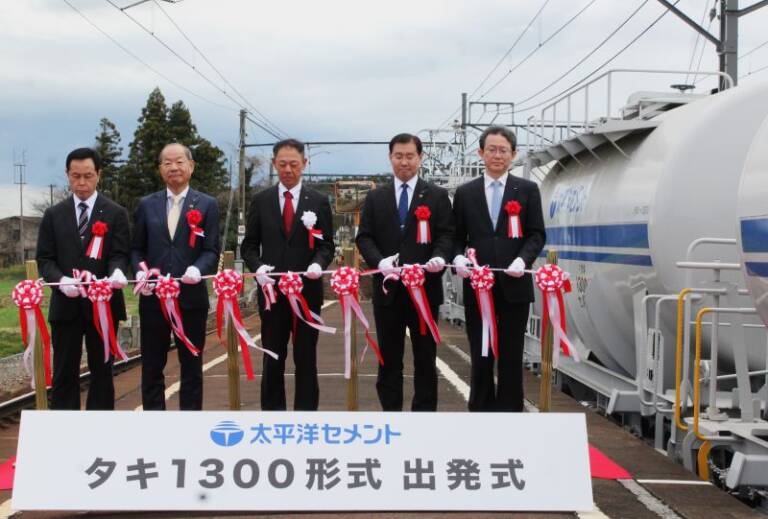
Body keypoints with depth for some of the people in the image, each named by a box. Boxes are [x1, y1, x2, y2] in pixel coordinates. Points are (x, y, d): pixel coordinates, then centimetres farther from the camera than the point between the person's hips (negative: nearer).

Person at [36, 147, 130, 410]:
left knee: (102, 371, 6)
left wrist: (117, 272, -26)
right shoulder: (53, 214, 8)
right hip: (65, 304, 1)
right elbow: (45, 258, 5)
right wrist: (61, 280, -16)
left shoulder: (116, 213, 3)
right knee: (64, 373, 5)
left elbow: (120, 254, -2)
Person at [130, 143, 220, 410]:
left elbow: (212, 250, -2)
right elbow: (137, 249, 10)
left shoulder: (207, 205, 3)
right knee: (152, 366, 7)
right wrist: (140, 271, -10)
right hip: (153, 297, 2)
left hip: (191, 296, -2)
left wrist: (197, 269, -21)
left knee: (191, 365, 7)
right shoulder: (146, 205, 9)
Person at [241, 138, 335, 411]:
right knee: (272, 358, 7)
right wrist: (258, 267, -12)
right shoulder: (261, 200, 6)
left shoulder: (319, 201, 4)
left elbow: (326, 244, 3)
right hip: (271, 289, 1)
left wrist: (318, 263, -18)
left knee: (306, 357, 5)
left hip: (307, 289, -1)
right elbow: (249, 245, 7)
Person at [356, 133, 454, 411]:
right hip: (388, 287, 2)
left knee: (425, 357, 5)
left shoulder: (437, 196, 6)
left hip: (424, 286, -1)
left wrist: (440, 257, -22)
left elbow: (447, 234, -1)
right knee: (389, 357, 7)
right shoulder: (375, 197, 11)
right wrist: (380, 261, -15)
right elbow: (364, 237, 4)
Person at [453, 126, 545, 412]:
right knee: (480, 355, 7)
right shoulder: (465, 192, 10)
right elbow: (457, 236, 9)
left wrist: (523, 260, -17)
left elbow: (537, 235, 1)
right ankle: (481, 410, 15)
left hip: (514, 284, -1)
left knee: (511, 355, 4)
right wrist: (458, 258, -12)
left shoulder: (527, 190, 6)